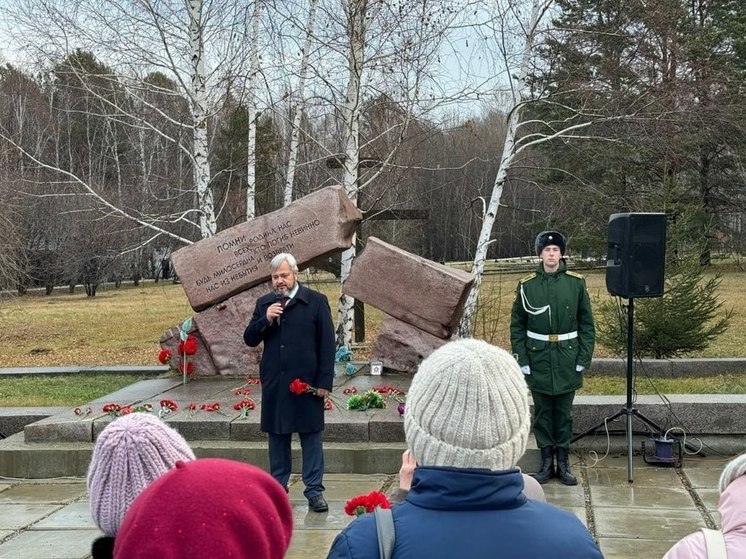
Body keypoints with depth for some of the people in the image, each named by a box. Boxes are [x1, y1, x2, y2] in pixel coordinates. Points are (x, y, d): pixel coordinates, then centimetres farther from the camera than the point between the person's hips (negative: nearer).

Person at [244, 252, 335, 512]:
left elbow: (327, 344, -4)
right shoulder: (264, 303, 9)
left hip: (307, 382, -4)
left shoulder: (316, 301, -3)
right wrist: (265, 320, -10)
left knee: (312, 437, 2)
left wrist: (324, 381, -8)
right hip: (274, 383, 4)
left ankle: (314, 490, 8)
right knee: (276, 436, 11)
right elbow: (249, 339, 9)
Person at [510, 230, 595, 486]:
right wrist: (521, 359, -2)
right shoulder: (526, 285, -1)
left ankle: (564, 464, 18)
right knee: (542, 413, 7)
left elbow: (587, 324, 3)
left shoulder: (577, 283, 0)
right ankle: (546, 462, 18)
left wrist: (584, 358, -2)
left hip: (567, 360, 0)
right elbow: (517, 326, 3)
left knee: (564, 413, 8)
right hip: (538, 360, 0)